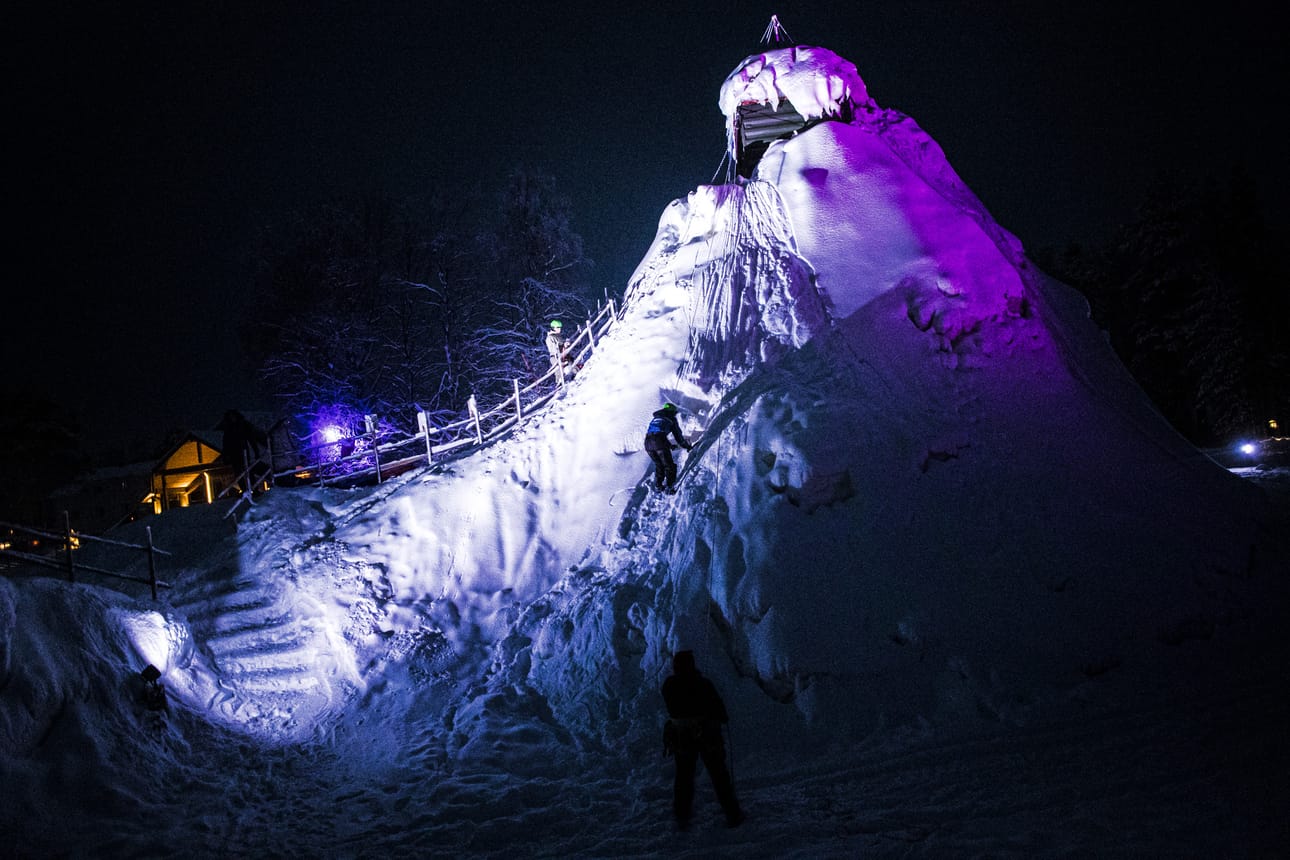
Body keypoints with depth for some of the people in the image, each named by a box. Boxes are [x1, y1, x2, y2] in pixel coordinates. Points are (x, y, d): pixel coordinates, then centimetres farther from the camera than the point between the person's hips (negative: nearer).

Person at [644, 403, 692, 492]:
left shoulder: (655, 418, 33)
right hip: (660, 443, -5)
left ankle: (658, 486, 23)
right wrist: (688, 446, 33)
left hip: (648, 443, 5)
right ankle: (669, 487, 1)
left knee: (659, 465, 24)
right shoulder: (671, 419, 18)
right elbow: (678, 436, 19)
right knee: (669, 466, 8)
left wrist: (670, 445, 47)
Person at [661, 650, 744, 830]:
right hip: (707, 737, -2)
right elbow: (717, 705, -13)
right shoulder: (703, 684, -20)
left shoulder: (669, 686, -10)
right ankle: (733, 814, 17)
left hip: (681, 739, 3)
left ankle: (681, 817, 22)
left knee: (684, 777, 18)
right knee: (719, 775, 10)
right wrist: (723, 717, 9)